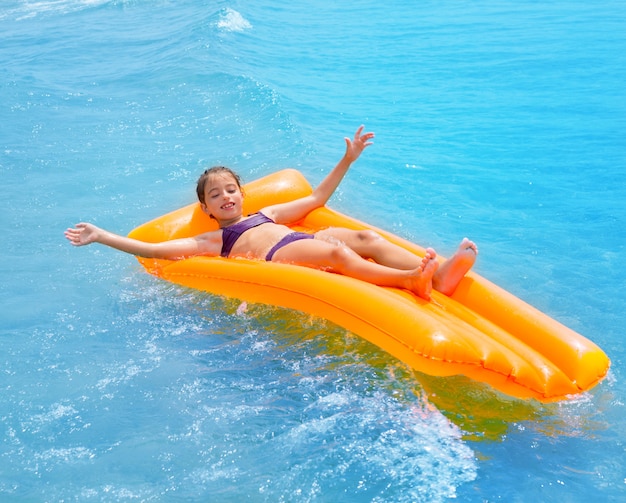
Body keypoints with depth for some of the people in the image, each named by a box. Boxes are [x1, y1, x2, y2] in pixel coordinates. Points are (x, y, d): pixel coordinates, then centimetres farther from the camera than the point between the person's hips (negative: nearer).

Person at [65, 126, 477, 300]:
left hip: (310, 243, 6)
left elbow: (317, 198, 40)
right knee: (338, 252, -35)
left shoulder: (268, 213, 36)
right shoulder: (210, 241, 22)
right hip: (280, 260, -6)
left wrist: (347, 160, 35)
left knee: (366, 237, -22)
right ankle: (407, 280, -53)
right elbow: (153, 250, 13)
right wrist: (100, 236, 8)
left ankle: (436, 274, -42)